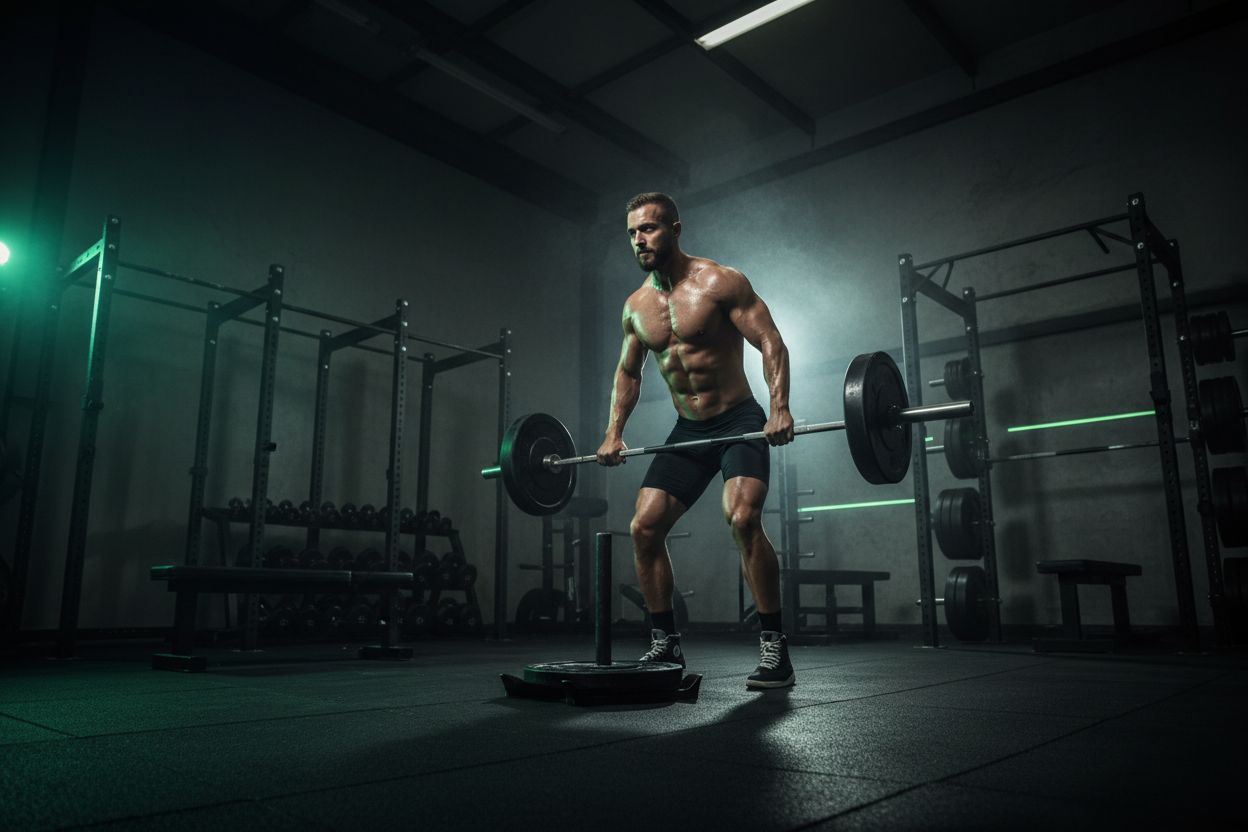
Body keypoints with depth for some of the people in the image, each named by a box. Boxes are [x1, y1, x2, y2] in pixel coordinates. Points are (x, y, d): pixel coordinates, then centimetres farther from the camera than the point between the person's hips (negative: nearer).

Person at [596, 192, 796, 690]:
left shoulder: (720, 282, -11)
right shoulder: (635, 306, 6)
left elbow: (770, 342, -15)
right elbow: (627, 373, 17)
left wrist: (780, 407, -29)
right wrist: (614, 433, 7)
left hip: (739, 423, -6)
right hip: (687, 430, 6)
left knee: (742, 518, -28)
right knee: (644, 528, -2)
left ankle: (774, 649, -16)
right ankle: (665, 645, 11)